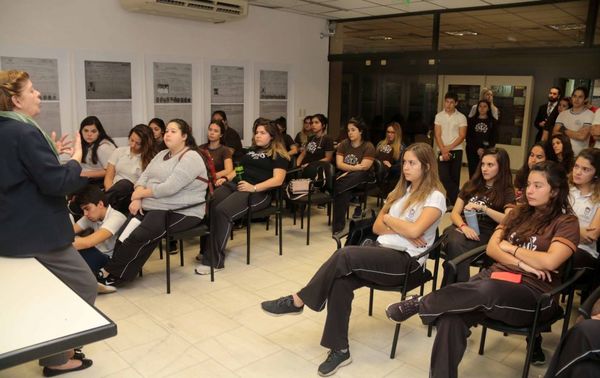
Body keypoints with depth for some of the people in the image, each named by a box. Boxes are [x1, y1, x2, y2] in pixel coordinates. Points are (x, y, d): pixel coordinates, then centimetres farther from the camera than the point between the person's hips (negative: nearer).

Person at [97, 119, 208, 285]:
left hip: (182, 212, -8)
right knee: (125, 232, -16)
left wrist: (140, 193, -8)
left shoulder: (191, 158, -12)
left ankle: (108, 274, -11)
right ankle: (117, 275, -15)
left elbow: (169, 188, -21)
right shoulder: (161, 154, 17)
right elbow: (144, 177, 11)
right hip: (153, 207, 8)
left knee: (139, 236, -25)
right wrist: (137, 199, -9)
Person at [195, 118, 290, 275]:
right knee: (208, 204, -25)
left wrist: (254, 187, -18)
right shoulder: (251, 150, 29)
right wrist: (225, 178, 10)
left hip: (258, 193, -7)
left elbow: (278, 179, -8)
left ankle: (213, 260, -25)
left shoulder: (278, 154, 6)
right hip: (235, 184, 7)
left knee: (222, 211, -32)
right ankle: (205, 249, -26)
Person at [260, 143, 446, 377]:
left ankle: (298, 301, -15)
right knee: (341, 282, -25)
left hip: (407, 262, -6)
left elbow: (414, 230, -20)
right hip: (383, 252, 6)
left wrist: (389, 219, -3)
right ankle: (340, 350, -17)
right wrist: (401, 229, -6)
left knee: (345, 255, -30)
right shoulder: (401, 190, 18)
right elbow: (377, 227, 12)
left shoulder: (435, 197, -4)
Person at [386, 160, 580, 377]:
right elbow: (491, 248, 10)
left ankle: (418, 303, -22)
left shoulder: (567, 222, 2)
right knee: (451, 317, -27)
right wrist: (521, 262, -7)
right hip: (498, 276, 5)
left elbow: (549, 261, -15)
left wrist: (510, 248, -2)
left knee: (487, 290, -40)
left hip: (534, 293, -5)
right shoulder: (519, 212, 19)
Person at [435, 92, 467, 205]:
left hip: (456, 151, -1)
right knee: (443, 176, -10)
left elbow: (462, 136, -5)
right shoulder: (439, 116, 4)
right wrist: (443, 151, -11)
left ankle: (454, 202, 14)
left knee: (454, 177, 3)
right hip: (443, 151, 1)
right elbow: (437, 135, -1)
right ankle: (456, 199, 1)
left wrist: (449, 148, -14)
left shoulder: (461, 117, 0)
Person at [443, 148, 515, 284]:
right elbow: (454, 213, 12)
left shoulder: (507, 192, 10)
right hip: (463, 228, 3)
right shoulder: (470, 185, 21)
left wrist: (482, 208, -17)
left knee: (457, 245, -36)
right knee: (454, 243, -36)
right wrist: (464, 226, -10)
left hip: (485, 234, -3)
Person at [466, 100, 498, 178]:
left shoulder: (492, 121, 6)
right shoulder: (471, 120, 8)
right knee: (473, 173, 0)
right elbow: (468, 137, 3)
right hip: (472, 151, 1)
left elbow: (494, 138, 2)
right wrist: (477, 149, -10)